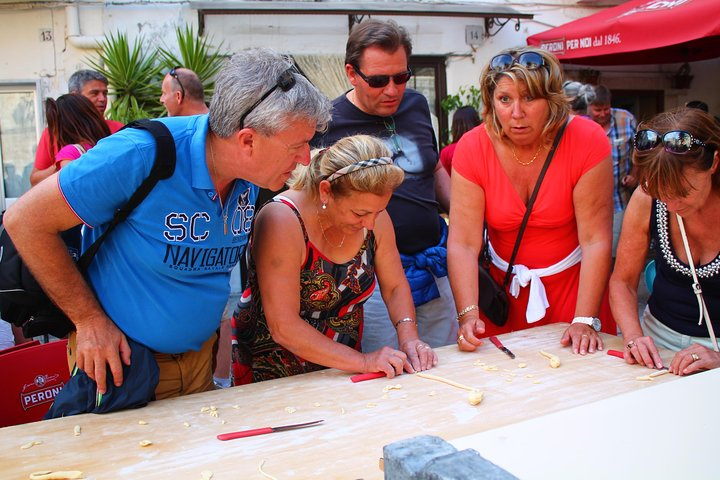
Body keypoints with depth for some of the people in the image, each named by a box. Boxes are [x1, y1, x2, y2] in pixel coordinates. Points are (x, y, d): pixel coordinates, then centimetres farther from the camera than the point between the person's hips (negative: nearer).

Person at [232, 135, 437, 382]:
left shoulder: (374, 216, -5)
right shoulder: (281, 221, -22)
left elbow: (395, 287, 7)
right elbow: (284, 328, -24)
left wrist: (408, 336, -10)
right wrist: (362, 362, -23)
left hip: (342, 369, 4)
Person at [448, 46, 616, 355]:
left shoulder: (586, 141, -19)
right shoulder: (472, 148, -15)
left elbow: (596, 239, -20)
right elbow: (463, 243, -20)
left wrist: (585, 321, -25)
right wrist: (468, 315, -32)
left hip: (573, 282, -1)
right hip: (504, 289, 1)